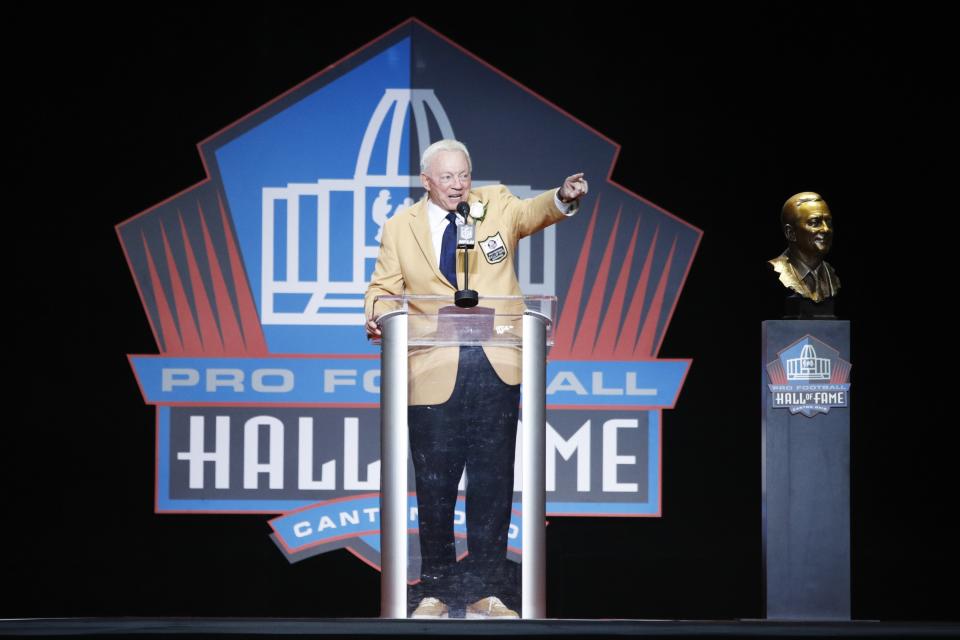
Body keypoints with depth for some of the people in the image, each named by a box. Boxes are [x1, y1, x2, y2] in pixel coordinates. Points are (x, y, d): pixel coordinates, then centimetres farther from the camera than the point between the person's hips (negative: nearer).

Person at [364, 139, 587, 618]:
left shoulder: (495, 205, 8)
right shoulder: (400, 228, 9)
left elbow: (531, 213, -11)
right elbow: (384, 287, 9)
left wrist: (563, 198, -33)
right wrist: (376, 314, -14)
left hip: (496, 367, 0)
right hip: (434, 374, 0)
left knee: (493, 481, 3)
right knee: (435, 485, 3)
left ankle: (486, 592, 10)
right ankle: (436, 591, 14)